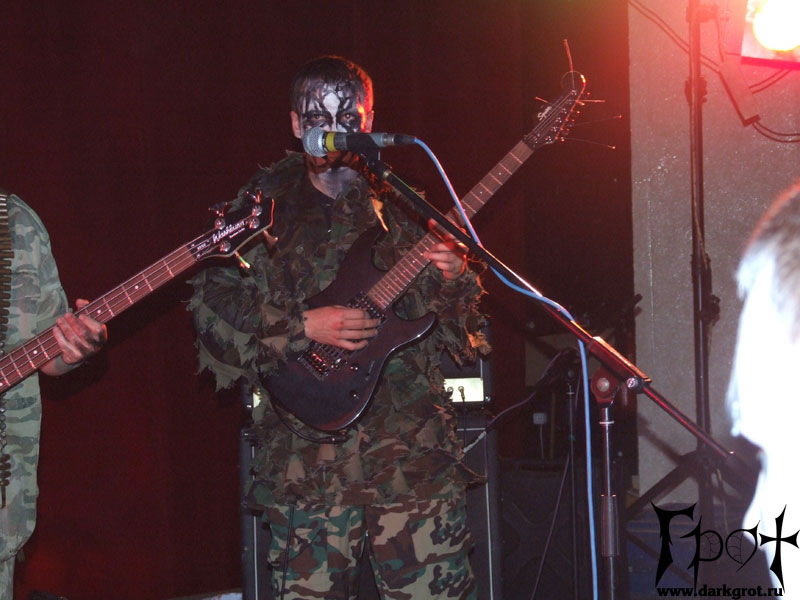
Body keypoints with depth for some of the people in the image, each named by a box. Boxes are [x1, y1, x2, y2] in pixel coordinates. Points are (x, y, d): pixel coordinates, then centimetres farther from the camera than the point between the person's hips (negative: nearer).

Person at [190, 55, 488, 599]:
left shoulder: (402, 205, 13)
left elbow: (462, 331, 14)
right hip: (305, 459, -1)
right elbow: (211, 314, -2)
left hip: (416, 449, 1)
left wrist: (454, 281, -8)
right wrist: (303, 328, -13)